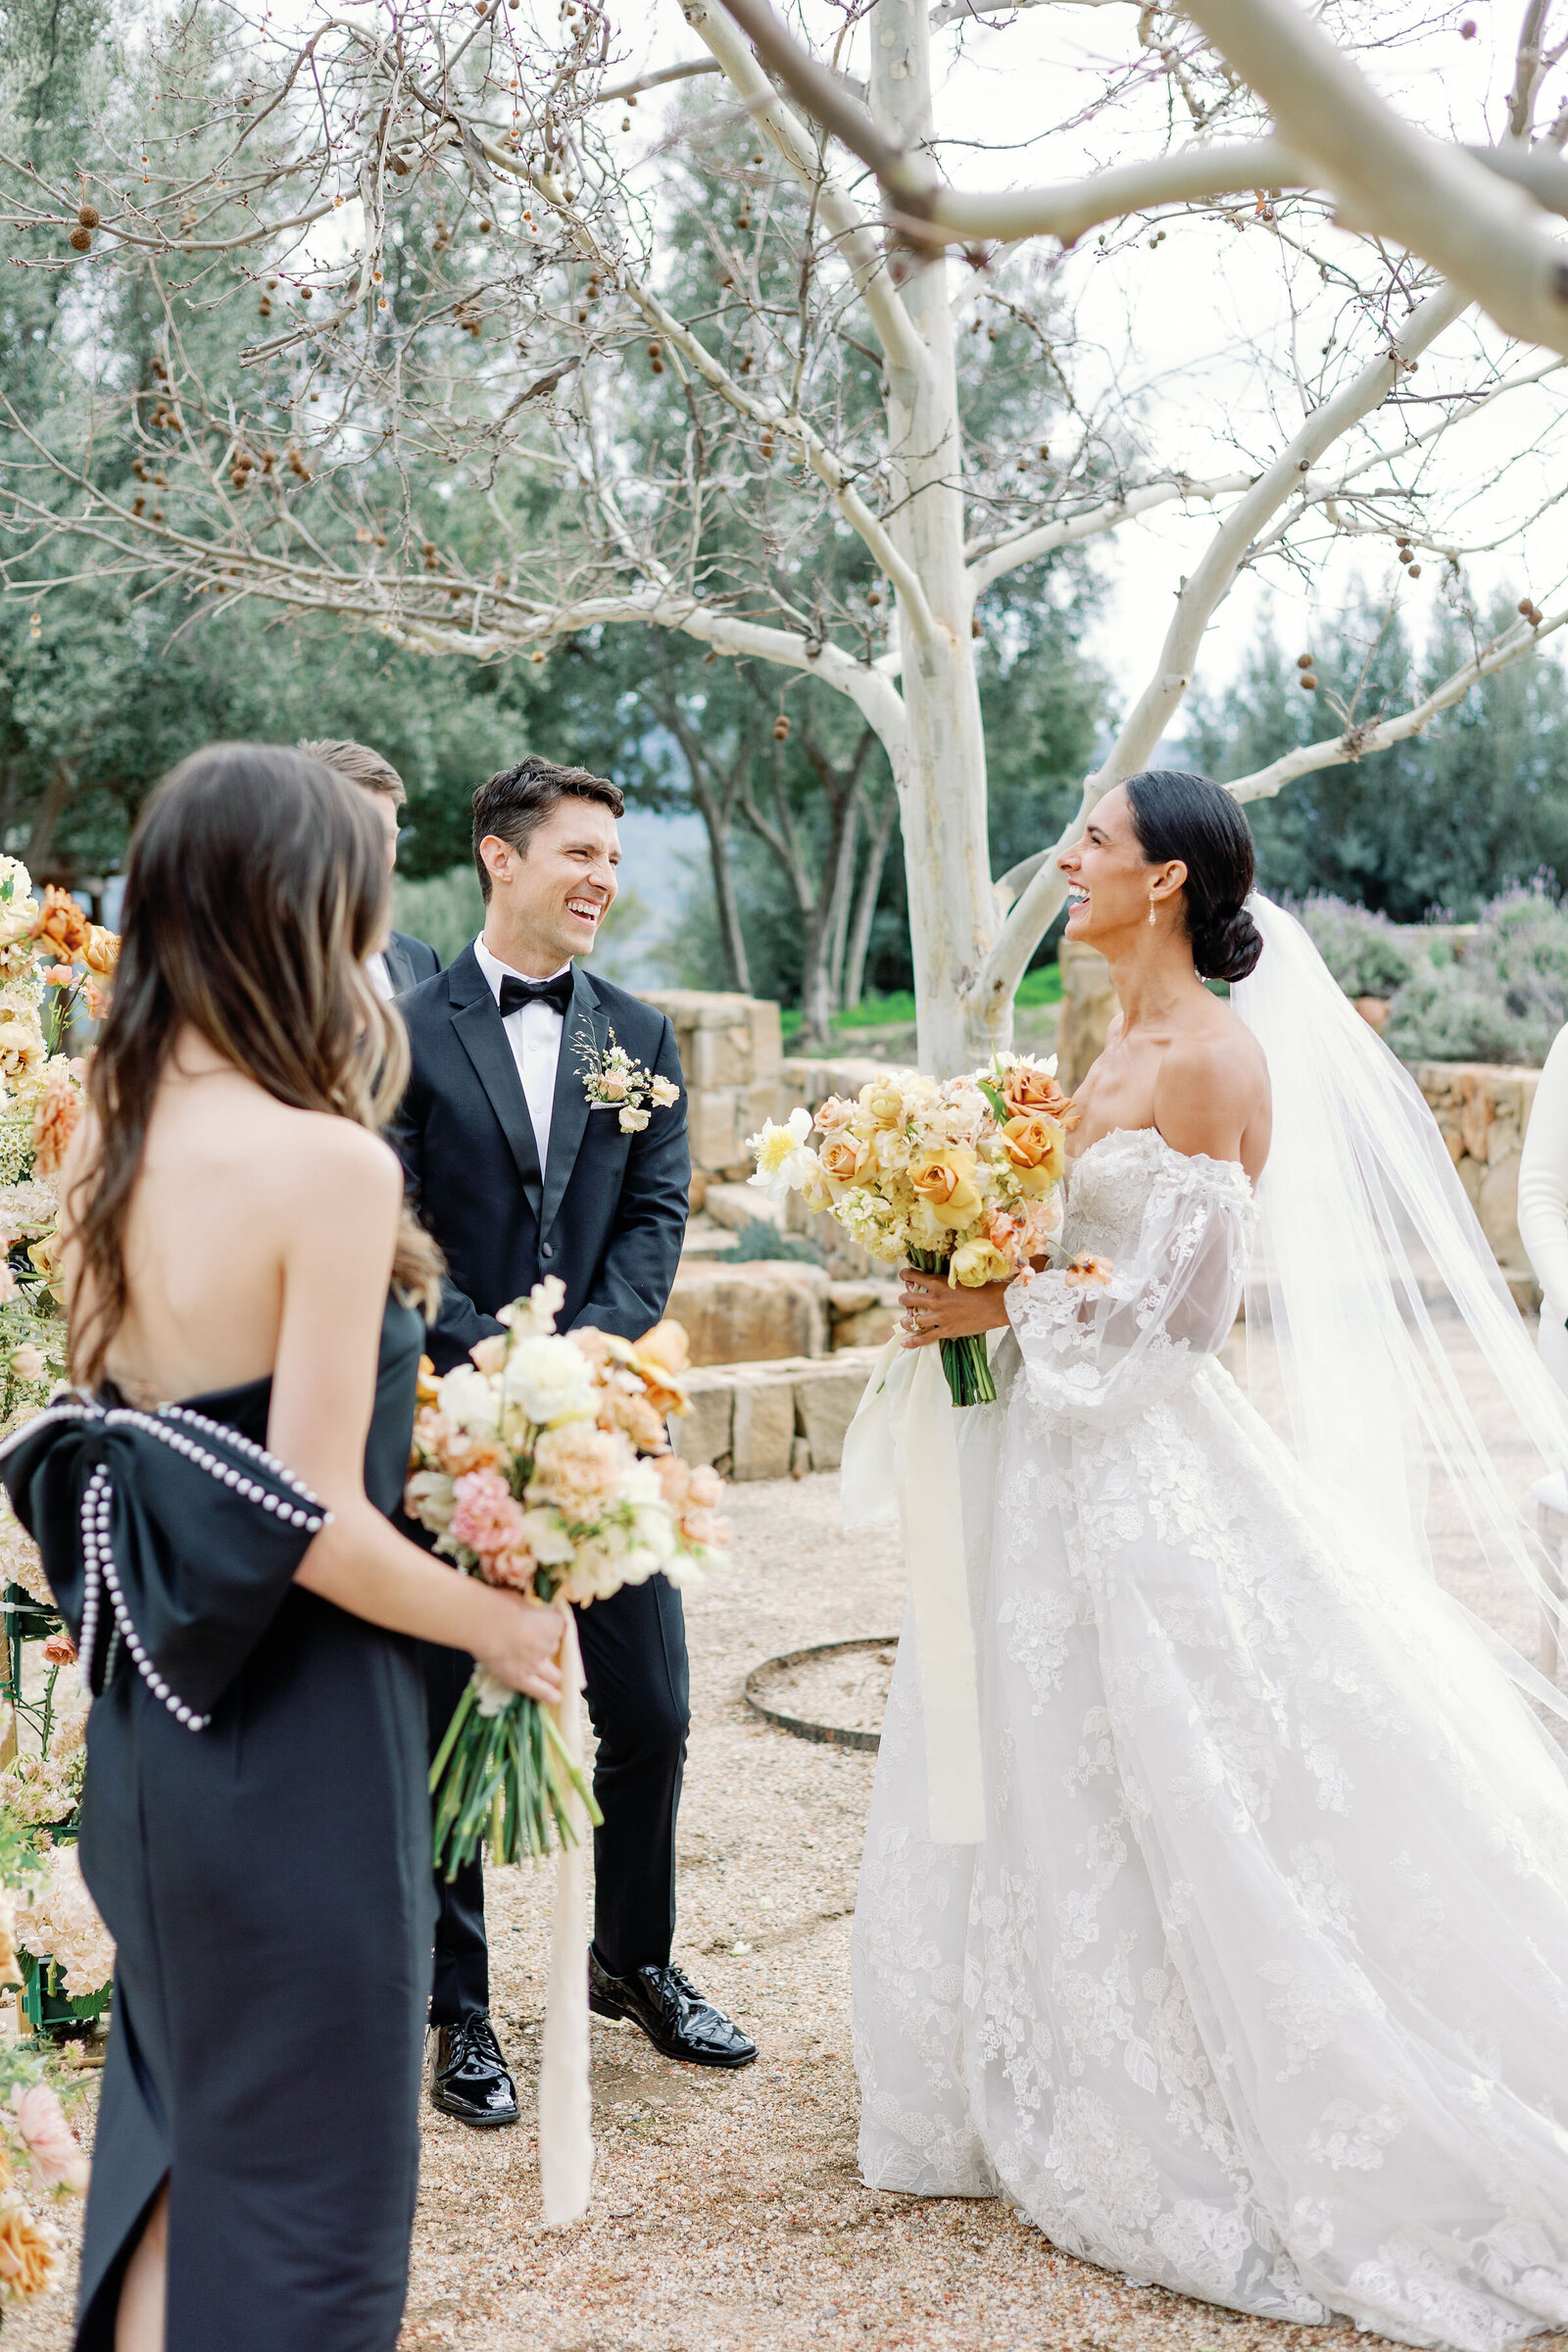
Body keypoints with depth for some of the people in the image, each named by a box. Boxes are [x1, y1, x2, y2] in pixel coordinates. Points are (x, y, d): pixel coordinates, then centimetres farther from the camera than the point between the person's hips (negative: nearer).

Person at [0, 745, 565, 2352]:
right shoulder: (328, 1161, -21)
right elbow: (320, 1528, -22)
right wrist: (499, 1626, -8)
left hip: (148, 1713, 7)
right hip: (296, 1735, -7)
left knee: (179, 2120, 25)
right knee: (298, 2168, 11)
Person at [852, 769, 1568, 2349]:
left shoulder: (1210, 1056, -17)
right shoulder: (1126, 1047, 12)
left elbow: (1176, 1297, -20)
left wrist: (996, 1307, -16)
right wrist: (980, 1290, 4)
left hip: (1147, 1471, -10)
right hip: (1073, 1460, 10)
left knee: (1167, 1806, 0)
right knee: (1053, 1784, 17)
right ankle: (1082, 2102, 31)